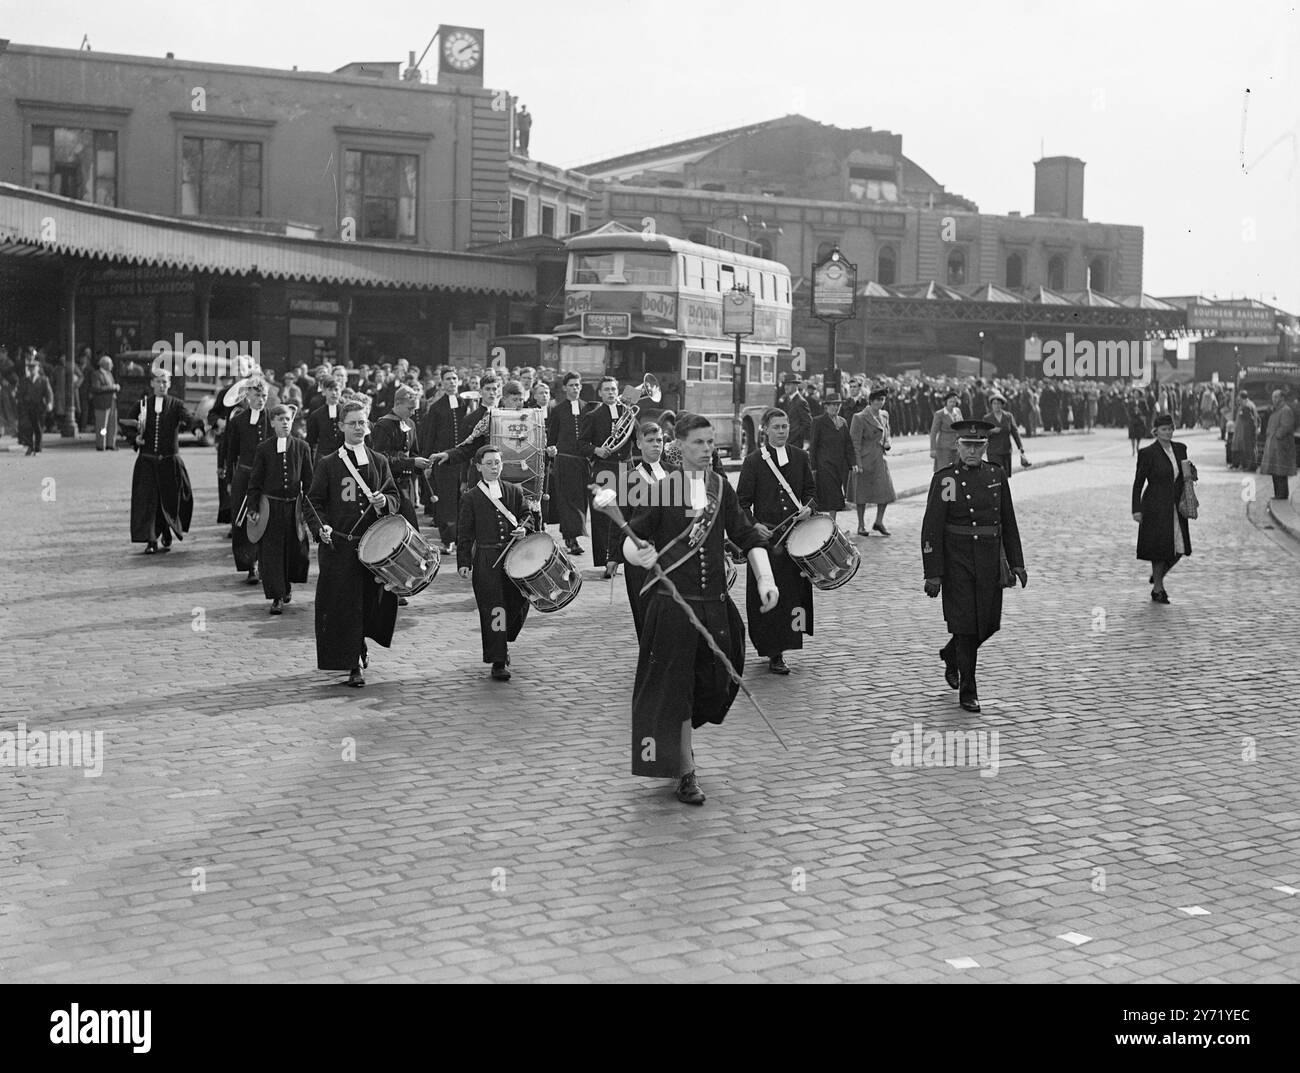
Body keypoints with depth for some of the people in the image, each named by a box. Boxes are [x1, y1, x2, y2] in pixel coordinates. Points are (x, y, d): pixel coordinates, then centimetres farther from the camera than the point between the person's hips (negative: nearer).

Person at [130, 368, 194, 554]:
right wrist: (136, 438, -7)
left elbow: (188, 419, -16)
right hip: (147, 461, 1)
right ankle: (151, 541, -5)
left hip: (169, 461, -1)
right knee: (147, 499, -8)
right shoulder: (143, 404, 7)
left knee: (170, 500, 5)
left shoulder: (176, 405, 2)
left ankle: (167, 535, 30)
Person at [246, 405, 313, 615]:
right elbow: (255, 481, 3)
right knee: (271, 552, -3)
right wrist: (253, 509, -3)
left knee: (295, 550, 5)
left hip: (294, 506, 1)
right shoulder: (263, 449, 0)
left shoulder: (302, 447, 3)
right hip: (270, 506, -1)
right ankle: (277, 597, 3)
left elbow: (308, 481, 6)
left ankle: (287, 586, 32)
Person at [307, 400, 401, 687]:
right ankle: (353, 665, 3)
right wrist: (320, 527, -15)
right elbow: (314, 502, 2)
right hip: (339, 544, -2)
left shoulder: (379, 461, 11)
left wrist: (384, 501, -10)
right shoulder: (328, 464, 3)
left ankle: (362, 640, 35)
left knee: (373, 598, 4)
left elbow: (395, 496, 13)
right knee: (343, 605, -4)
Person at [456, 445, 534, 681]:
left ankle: (502, 641, 31)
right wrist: (463, 563, -5)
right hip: (486, 561, -3)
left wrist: (524, 529, -8)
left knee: (518, 604, 3)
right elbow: (465, 534, 2)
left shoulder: (515, 491, 10)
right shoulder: (470, 498, 2)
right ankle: (498, 662, 0)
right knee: (493, 610, -5)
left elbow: (527, 518, 16)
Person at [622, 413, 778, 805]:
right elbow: (632, 537, -6)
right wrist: (640, 554, -29)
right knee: (674, 685, 0)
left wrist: (765, 579, -7)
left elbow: (747, 536, 8)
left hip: (715, 603, 4)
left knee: (716, 684, 10)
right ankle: (686, 772, 11)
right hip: (672, 603, -4)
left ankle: (679, 736, 39)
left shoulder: (721, 487, 8)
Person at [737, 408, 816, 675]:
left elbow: (811, 491, 16)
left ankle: (784, 643, 19)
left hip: (796, 534, 4)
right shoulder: (754, 461, -2)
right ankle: (774, 654, 1)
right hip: (766, 535, -4)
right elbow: (742, 501, -2)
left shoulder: (799, 457, 9)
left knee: (795, 590, 5)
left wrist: (808, 507, -6)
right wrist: (754, 525, -18)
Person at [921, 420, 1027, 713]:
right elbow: (931, 529, -9)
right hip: (957, 562, -5)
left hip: (990, 562, 5)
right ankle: (968, 692, 9)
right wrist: (933, 573, -12)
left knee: (989, 623, 10)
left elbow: (1008, 522, 12)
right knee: (965, 624, -3)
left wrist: (1016, 563, 10)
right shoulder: (944, 480, -8)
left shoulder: (997, 476, 6)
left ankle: (951, 654, 39)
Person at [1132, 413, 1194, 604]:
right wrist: (1136, 509, -11)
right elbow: (1138, 483, -7)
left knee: (1179, 549, 4)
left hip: (1176, 507, 6)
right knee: (1160, 548, -1)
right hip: (1156, 507, -6)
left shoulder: (1180, 449, 7)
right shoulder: (1148, 453, -10)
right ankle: (1157, 590, 14)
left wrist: (1191, 472, -3)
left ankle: (1158, 577, 30)